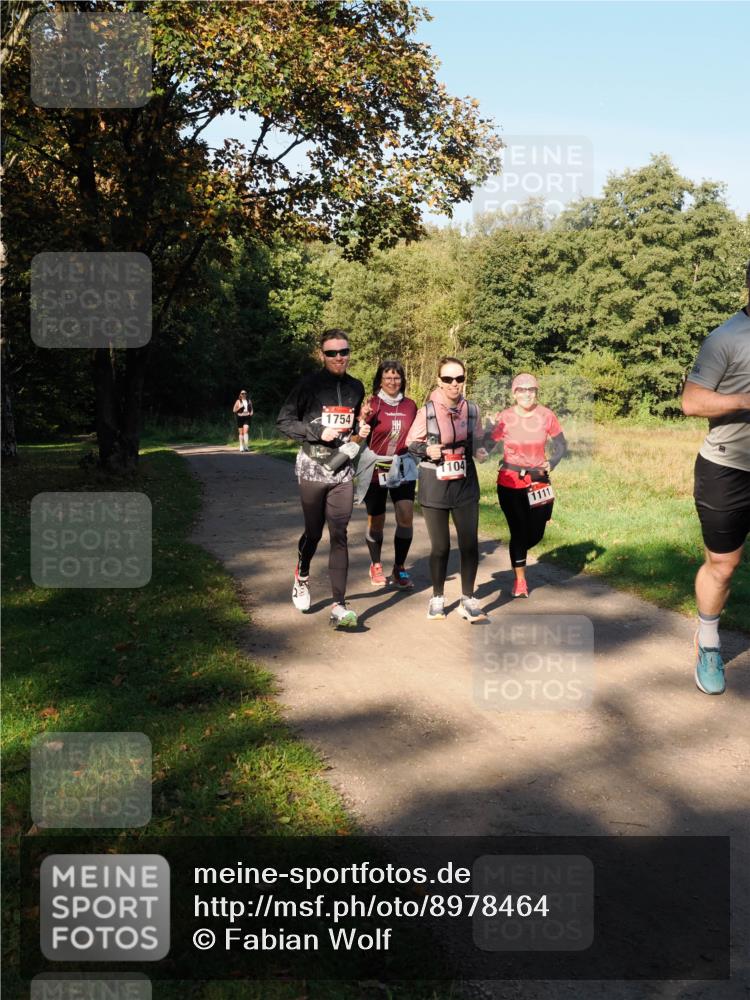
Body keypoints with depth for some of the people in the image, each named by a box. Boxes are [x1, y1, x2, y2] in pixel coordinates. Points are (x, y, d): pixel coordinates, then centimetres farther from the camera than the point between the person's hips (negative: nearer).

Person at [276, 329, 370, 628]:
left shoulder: (356, 388, 10)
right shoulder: (309, 385, -4)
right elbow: (284, 421, -4)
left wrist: (360, 433, 3)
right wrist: (318, 432, -16)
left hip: (342, 472, 3)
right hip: (312, 469, -3)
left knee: (339, 535, -4)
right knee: (313, 532, 8)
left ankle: (339, 606, -4)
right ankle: (302, 578, 39)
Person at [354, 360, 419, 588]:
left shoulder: (410, 405, 5)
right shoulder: (372, 404, -6)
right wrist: (363, 418, -26)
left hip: (402, 467, 2)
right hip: (374, 467, -2)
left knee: (406, 517, -8)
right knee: (376, 521, 7)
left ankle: (399, 568, 6)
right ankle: (376, 566, 26)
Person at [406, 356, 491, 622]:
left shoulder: (472, 410, 1)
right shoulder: (427, 411, -8)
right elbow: (411, 443, 2)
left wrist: (481, 452, -7)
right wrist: (427, 450, -18)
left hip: (465, 484, 2)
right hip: (434, 486, -2)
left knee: (470, 544, -1)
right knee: (440, 546, 7)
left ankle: (468, 600, 15)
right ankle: (437, 598, 27)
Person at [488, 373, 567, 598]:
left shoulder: (546, 416, -6)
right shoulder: (504, 418, -10)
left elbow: (561, 445, 4)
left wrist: (551, 463, -11)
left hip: (539, 481, 2)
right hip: (510, 483, -2)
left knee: (536, 534, 10)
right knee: (518, 531, -1)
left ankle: (518, 556, 45)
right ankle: (519, 581, 18)